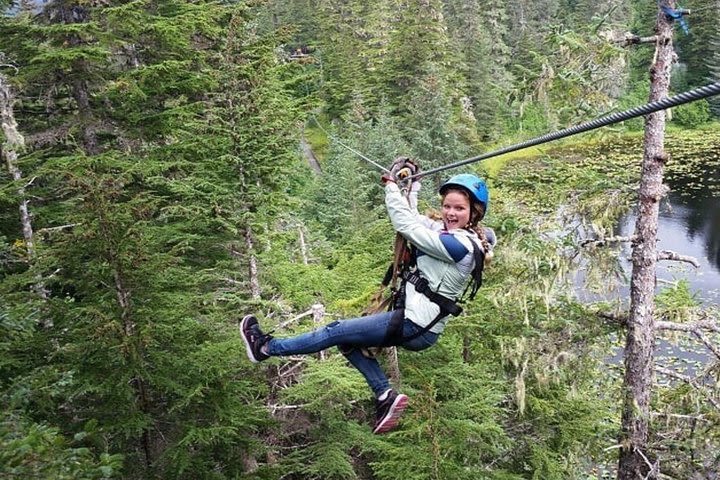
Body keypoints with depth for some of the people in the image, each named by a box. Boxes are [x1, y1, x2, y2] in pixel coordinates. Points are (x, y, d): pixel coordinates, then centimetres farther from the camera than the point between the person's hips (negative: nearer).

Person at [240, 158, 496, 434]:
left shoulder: (460, 245, -21)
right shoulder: (449, 232, 7)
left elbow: (406, 226, -17)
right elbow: (415, 220, 19)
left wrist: (392, 186, -6)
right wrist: (411, 187, 12)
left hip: (414, 326, -9)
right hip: (418, 323, 10)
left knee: (336, 332, 1)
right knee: (348, 340, 19)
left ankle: (266, 348, 16)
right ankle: (386, 396, 11)